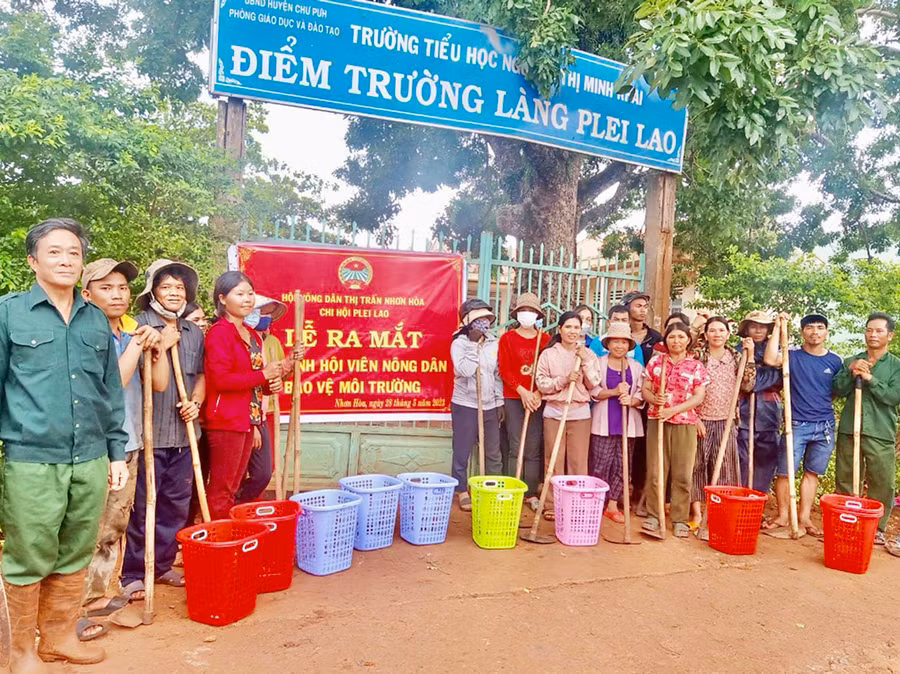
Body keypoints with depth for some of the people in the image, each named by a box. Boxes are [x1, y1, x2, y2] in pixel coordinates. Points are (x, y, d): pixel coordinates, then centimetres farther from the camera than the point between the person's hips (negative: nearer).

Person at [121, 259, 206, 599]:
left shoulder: (194, 332, 12)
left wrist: (196, 402, 0)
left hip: (183, 433, 6)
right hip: (148, 433, -5)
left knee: (177, 505, 13)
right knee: (141, 506, 4)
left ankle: (163, 565, 29)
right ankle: (133, 574, 19)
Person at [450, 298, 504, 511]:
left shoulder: (494, 343, 6)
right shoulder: (459, 343, -8)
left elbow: (499, 374, 10)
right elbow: (464, 371, -23)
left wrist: (500, 402, 7)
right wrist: (473, 344, -20)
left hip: (490, 406, 4)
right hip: (465, 405, -4)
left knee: (494, 453, 11)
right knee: (462, 452, 5)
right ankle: (462, 491, 18)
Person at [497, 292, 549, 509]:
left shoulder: (545, 340, 8)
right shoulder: (507, 338, 3)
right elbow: (504, 369, -4)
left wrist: (539, 393, -10)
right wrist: (523, 392, -13)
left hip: (538, 399, 2)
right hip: (514, 398, -2)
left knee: (534, 448, 4)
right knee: (515, 446, -3)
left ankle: (531, 493, 12)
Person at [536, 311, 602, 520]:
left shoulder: (588, 354, 7)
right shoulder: (548, 354, 3)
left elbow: (593, 384, -1)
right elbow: (541, 384, -2)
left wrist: (585, 361, -9)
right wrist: (564, 380, -15)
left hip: (580, 413, 1)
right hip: (554, 412, -1)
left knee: (578, 462, 1)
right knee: (554, 461, 1)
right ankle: (552, 505, 9)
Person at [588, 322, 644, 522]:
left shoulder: (636, 367, 10)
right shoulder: (599, 364, 3)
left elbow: (641, 395, 6)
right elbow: (593, 392, -4)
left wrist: (631, 400, -15)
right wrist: (614, 391, -17)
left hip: (628, 424, 3)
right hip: (603, 423, -2)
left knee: (622, 465, 5)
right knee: (600, 464, -3)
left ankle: (612, 505, 17)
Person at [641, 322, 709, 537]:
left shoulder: (696, 366, 3)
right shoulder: (655, 361, 6)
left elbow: (698, 398, -3)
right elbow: (645, 389, 8)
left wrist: (673, 410, -14)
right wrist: (654, 399, -15)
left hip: (685, 423, -1)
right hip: (656, 421, 1)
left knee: (683, 473, 3)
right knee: (655, 470, 4)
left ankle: (680, 519, 13)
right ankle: (653, 515, 15)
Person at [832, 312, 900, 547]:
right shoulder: (851, 361, 11)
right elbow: (837, 390, 2)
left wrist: (869, 378, -14)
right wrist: (851, 371, -12)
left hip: (881, 434, -2)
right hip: (849, 431, 2)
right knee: (845, 481, 7)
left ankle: (877, 529, 13)